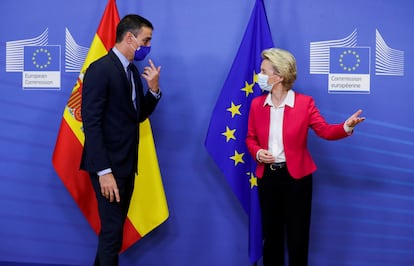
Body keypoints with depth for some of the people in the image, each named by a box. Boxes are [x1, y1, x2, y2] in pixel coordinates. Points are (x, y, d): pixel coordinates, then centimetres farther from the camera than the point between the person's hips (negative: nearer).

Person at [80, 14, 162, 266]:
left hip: (127, 162, 8)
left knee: (115, 227, 15)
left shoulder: (133, 71, 11)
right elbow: (91, 123, -19)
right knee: (112, 230, -3)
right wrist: (103, 171, -22)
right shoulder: (100, 69, -15)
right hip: (109, 165, -8)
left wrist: (154, 89, -1)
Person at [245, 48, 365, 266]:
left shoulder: (304, 103, -8)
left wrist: (347, 126, -32)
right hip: (267, 176, 4)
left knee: (297, 235, 6)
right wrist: (257, 153, -10)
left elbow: (325, 130, -12)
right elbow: (251, 138, 11)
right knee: (271, 232, 14)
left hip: (296, 176, -3)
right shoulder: (256, 104, 3)